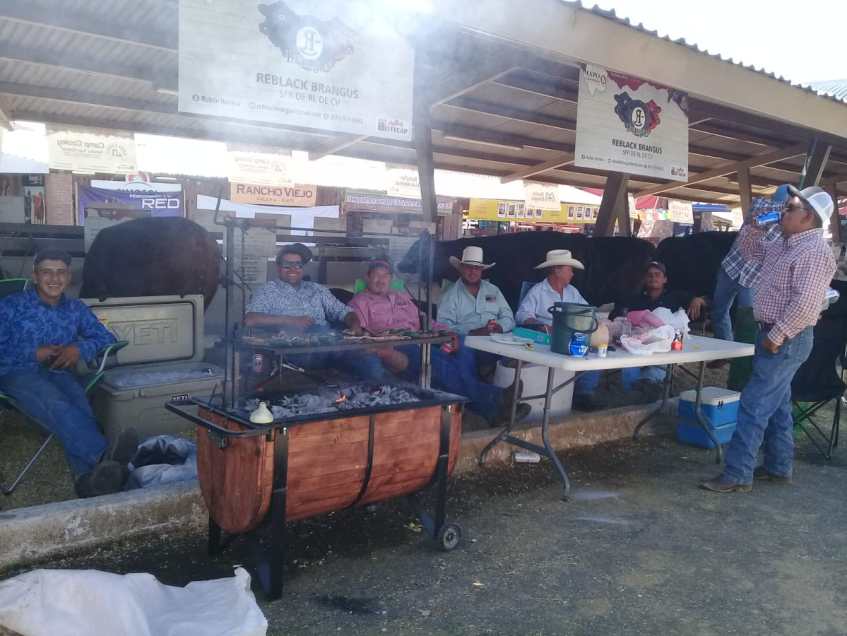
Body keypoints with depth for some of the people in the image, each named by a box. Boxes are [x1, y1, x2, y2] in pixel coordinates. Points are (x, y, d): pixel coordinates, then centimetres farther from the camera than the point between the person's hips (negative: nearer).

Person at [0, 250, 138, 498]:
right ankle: (104, 456, -64)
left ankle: (89, 477, -61)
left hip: (58, 373, 3)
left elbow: (106, 337, 15)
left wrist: (79, 348, -4)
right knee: (57, 405, -39)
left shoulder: (76, 308, 17)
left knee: (79, 406, -36)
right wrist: (34, 353, -9)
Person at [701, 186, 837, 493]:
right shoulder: (784, 244, 11)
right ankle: (779, 467, 28)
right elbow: (749, 249, 26)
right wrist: (755, 222, 7)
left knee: (754, 405, -10)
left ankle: (737, 475, -5)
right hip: (775, 335, 10)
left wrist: (776, 336, -24)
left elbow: (805, 303, -28)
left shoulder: (814, 250, -20)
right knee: (776, 405, 17)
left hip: (787, 340, -10)